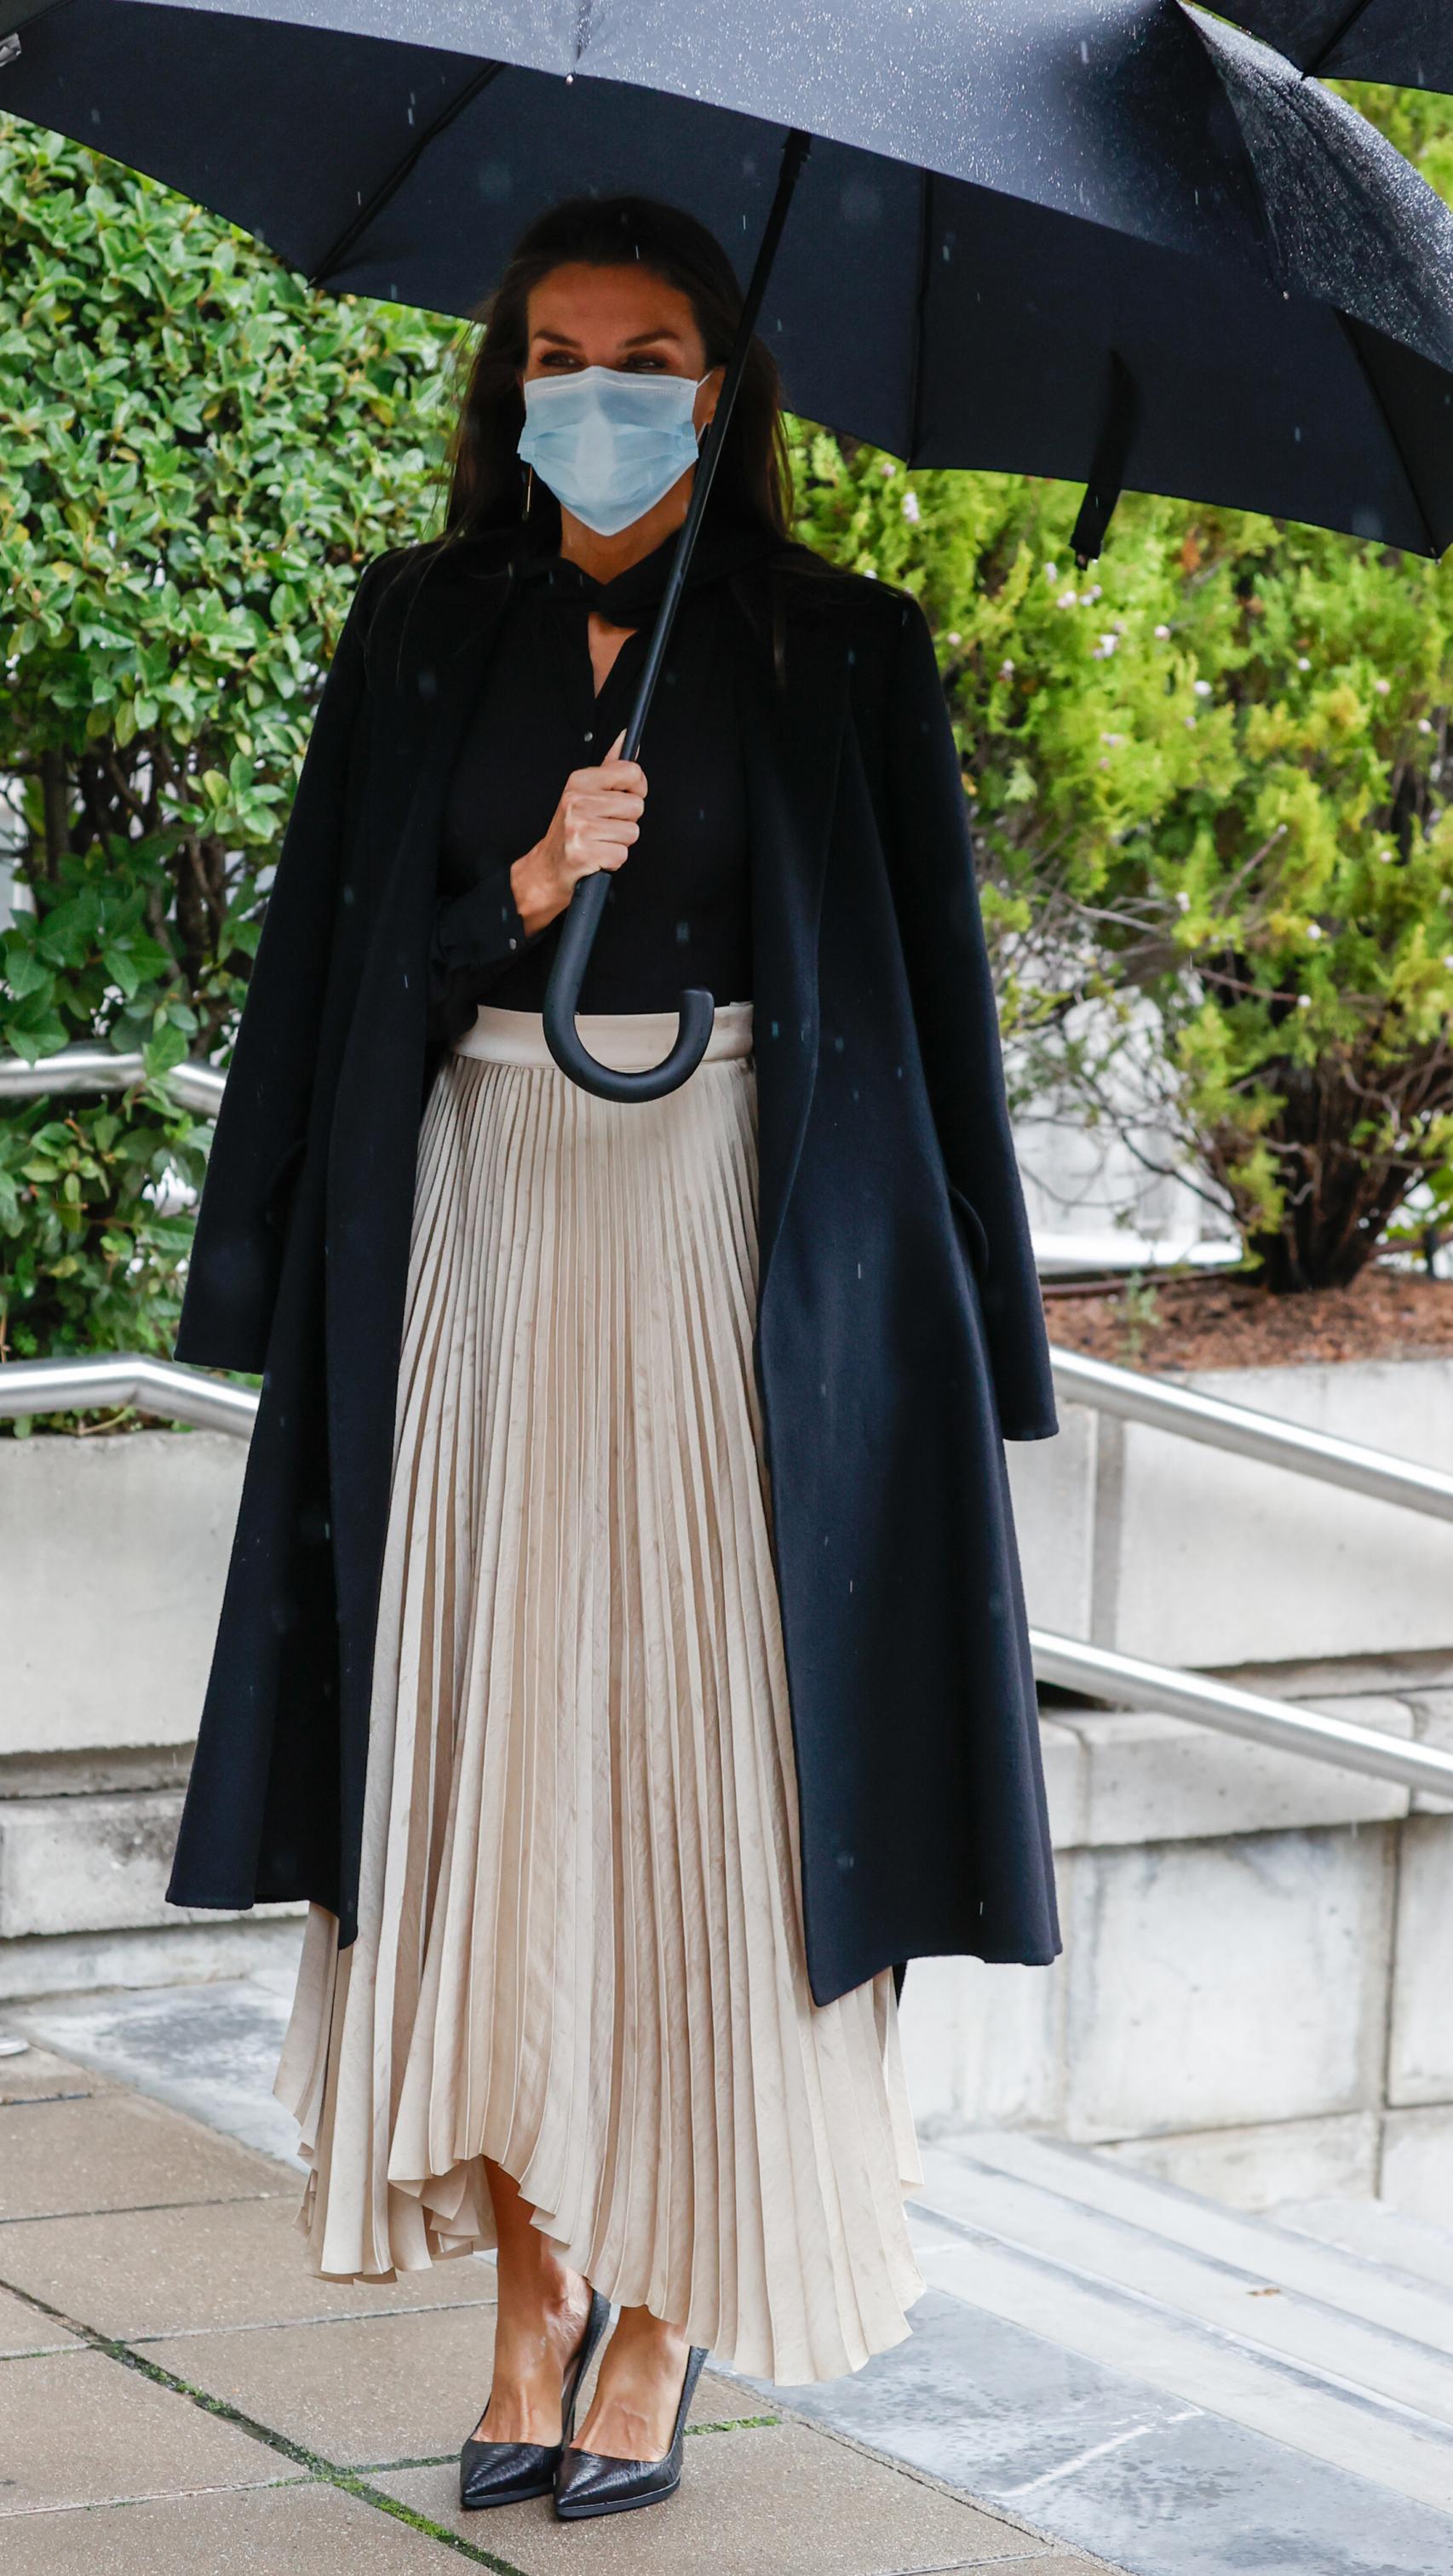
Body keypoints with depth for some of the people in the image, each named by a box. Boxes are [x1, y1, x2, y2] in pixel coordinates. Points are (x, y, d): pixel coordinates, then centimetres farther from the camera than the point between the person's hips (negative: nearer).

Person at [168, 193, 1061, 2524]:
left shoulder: (840, 654, 2)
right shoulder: (426, 633, 8)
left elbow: (920, 998, 2)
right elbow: (348, 961, 8)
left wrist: (944, 1339, -2)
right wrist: (527, 889, -11)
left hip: (734, 1243, -2)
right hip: (481, 1227, 2)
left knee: (700, 1769, -3)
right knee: (485, 1757, 1)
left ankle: (663, 2323, 6)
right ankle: (534, 2284, 12)